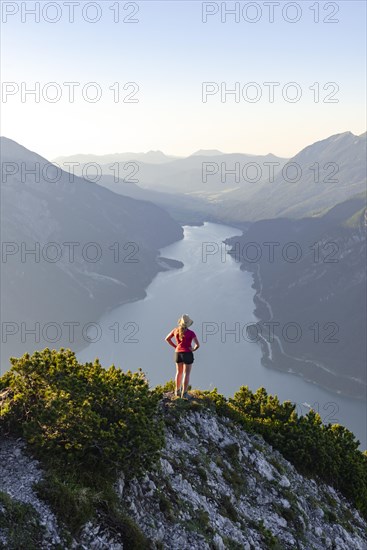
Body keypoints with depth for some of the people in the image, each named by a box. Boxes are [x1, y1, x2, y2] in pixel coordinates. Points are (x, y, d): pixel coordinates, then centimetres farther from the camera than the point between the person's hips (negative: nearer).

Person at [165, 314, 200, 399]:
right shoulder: (191, 333, -14)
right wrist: (194, 349, 2)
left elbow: (167, 339, 10)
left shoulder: (176, 330, -1)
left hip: (178, 353, 5)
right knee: (186, 374, 1)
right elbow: (198, 345, -18)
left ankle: (177, 391, 28)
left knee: (179, 372, 21)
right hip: (187, 354, -5)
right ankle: (184, 393, 0)